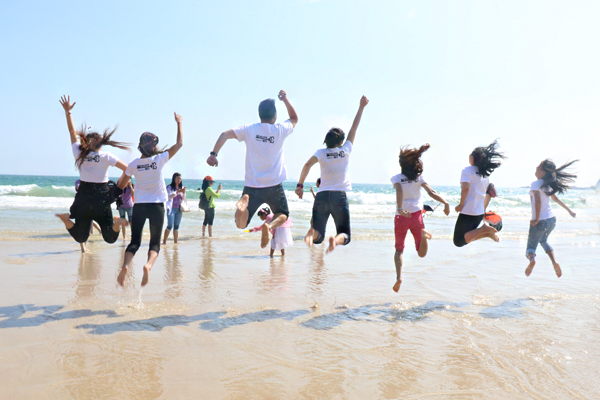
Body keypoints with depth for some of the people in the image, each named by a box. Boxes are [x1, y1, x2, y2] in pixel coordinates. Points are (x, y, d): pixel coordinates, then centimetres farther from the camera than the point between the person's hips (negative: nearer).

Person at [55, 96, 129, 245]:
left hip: (82, 198, 3)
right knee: (110, 238, 1)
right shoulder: (106, 156, -7)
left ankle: (66, 218, -13)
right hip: (101, 199, -3)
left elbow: (72, 131, 12)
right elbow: (127, 169, -12)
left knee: (80, 237, 12)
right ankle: (117, 223, -30)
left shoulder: (79, 154, 2)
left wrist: (68, 111, 19)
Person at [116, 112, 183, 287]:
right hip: (157, 206, -2)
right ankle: (148, 265, -24)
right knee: (155, 243, 5)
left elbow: (121, 185, 12)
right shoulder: (159, 159, -7)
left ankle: (125, 265, -19)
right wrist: (179, 123, 13)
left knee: (134, 242, 8)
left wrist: (123, 173, 32)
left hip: (139, 206, 2)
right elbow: (179, 144, 3)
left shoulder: (133, 164, 1)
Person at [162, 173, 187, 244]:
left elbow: (183, 199, 13)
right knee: (170, 226, -10)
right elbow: (169, 196, -16)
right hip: (172, 208, -5)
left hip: (179, 209, 5)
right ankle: (164, 241, 0)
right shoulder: (170, 187, -2)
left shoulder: (181, 188, 11)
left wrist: (184, 193, -6)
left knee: (177, 226, 6)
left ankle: (176, 242, 10)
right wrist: (178, 191, -24)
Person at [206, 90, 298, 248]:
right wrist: (285, 99, 26)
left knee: (241, 224, 6)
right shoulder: (280, 130, 0)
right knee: (283, 215, 22)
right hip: (274, 185, -1)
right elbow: (294, 118, 20)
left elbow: (225, 135, -10)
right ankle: (269, 226, -13)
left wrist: (213, 154, -11)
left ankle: (244, 202, -28)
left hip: (252, 185, 1)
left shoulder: (249, 129, 1)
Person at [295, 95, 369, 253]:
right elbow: (354, 128, 14)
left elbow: (307, 165, -13)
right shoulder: (346, 150, 4)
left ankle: (312, 233, -28)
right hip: (340, 196, -1)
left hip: (321, 196, 1)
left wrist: (300, 185, -9)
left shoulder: (321, 152, 3)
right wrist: (361, 107, 24)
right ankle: (336, 239, -28)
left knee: (318, 237, 9)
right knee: (345, 234, 9)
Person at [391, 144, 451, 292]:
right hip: (416, 215, 1)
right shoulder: (419, 177, 3)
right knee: (422, 253, 9)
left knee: (399, 248, 14)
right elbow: (431, 192, -10)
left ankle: (399, 277, -8)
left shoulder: (396, 178, -2)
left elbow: (399, 191, -21)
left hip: (401, 216, -1)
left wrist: (400, 209, -32)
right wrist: (445, 203, -10)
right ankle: (423, 235, -23)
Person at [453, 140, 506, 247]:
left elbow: (465, 188, -25)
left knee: (459, 242, 0)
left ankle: (483, 230, -16)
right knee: (468, 236, 21)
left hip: (467, 212, -8)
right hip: (480, 213, 8)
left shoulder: (467, 171, -11)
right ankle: (486, 231, -4)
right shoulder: (485, 173, 12)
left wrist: (461, 204, -15)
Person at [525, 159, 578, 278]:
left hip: (540, 222, -7)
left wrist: (536, 219, -23)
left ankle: (531, 259, -27)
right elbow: (555, 199, 19)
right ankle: (554, 261, 12)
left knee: (531, 246, 7)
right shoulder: (548, 184, 6)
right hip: (552, 219, 7)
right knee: (543, 240, 32)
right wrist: (569, 210, 34)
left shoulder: (536, 184, -18)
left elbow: (538, 201, -30)